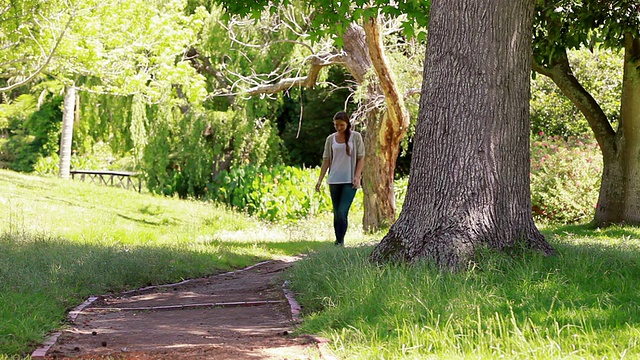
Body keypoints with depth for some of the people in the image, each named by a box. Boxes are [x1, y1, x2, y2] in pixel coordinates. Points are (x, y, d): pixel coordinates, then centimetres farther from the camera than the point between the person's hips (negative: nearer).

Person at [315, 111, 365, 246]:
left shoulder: (356, 137, 0)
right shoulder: (331, 139, 8)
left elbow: (361, 158, 0)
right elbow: (326, 160, 9)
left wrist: (357, 176, -11)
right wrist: (320, 179, 2)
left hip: (350, 181, -4)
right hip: (334, 180, 4)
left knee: (342, 213, -16)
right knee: (336, 214, 7)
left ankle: (340, 242, -11)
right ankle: (338, 242, 13)